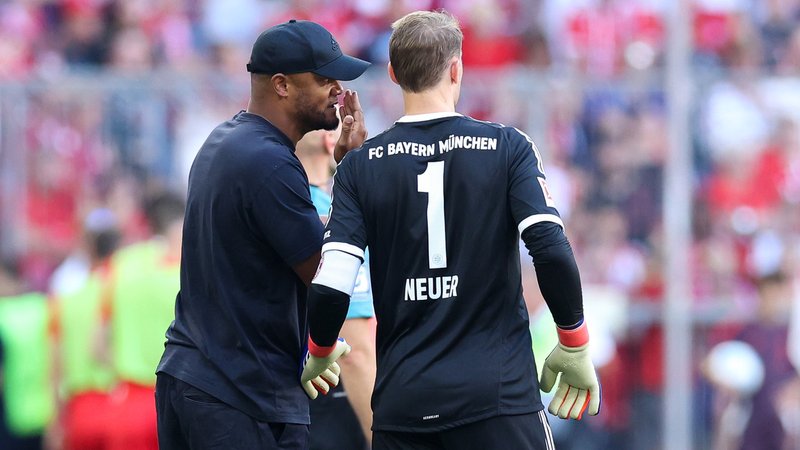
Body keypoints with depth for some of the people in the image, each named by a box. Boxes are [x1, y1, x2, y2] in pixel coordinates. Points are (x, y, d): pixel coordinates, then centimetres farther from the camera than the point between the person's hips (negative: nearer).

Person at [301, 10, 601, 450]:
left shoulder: (360, 166, 2)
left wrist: (319, 354, 14)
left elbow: (331, 287, -5)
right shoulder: (507, 148, -1)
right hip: (498, 395, -2)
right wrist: (575, 347, 1)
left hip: (402, 401, 2)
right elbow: (551, 250, -12)